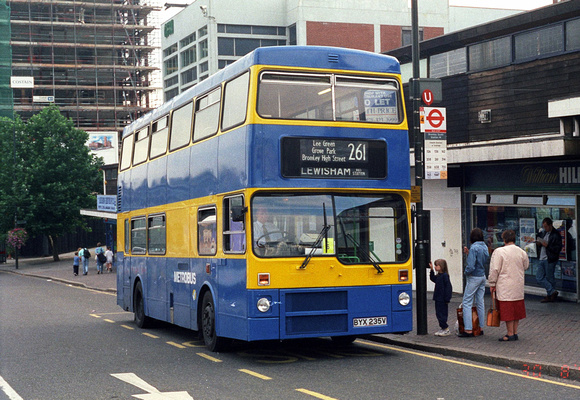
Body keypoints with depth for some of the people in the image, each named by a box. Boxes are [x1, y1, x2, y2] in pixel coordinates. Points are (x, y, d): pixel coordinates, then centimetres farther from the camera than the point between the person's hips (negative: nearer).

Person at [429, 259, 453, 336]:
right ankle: (442, 328, 21)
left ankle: (446, 329, 1)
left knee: (442, 314, -6)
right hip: (438, 299, 10)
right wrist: (431, 270, 20)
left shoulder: (445, 275, -15)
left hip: (442, 300, -10)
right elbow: (433, 279, 31)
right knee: (438, 314, 13)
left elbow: (448, 287, -18)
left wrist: (447, 299, -20)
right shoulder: (438, 276, 11)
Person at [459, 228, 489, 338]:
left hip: (474, 278, -8)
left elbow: (471, 266, -24)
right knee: (480, 303, 14)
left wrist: (466, 272, -3)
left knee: (467, 303, -3)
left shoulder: (474, 248, -19)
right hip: (482, 276, 8)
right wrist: (468, 253, 10)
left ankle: (468, 330, -7)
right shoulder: (484, 246, 6)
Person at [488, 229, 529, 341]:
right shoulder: (522, 252, 3)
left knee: (507, 310, -1)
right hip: (518, 286, 6)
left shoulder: (499, 252, -13)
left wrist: (492, 284, -3)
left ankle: (510, 334, 2)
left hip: (505, 287, -6)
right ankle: (515, 333, 19)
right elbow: (526, 266, 18)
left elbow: (494, 269, -12)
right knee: (516, 310, 13)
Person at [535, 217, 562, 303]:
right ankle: (553, 292, 11)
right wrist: (538, 244, 4)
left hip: (550, 260, -8)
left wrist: (547, 245, -21)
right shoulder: (544, 233, 14)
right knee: (539, 278, 5)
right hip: (542, 259, 8)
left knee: (549, 278, 1)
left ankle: (550, 295, 15)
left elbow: (558, 249, -16)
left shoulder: (556, 235, -10)